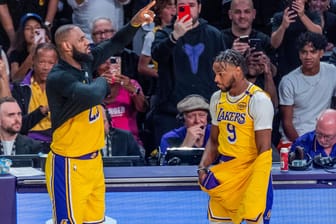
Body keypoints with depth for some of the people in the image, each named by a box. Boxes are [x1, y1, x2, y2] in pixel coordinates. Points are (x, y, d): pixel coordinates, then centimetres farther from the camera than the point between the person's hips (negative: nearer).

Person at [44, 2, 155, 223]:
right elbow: (92, 96, -37)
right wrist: (103, 81, -14)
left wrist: (135, 23, -2)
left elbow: (114, 45, 14)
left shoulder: (85, 63, 3)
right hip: (69, 164, -9)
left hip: (92, 159, 9)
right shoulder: (58, 78, -23)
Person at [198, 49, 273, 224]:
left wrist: (253, 186, -21)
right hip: (224, 171, 7)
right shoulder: (217, 98, 9)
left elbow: (264, 150, -15)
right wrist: (203, 168, 2)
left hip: (253, 171, -6)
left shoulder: (259, 100, -13)